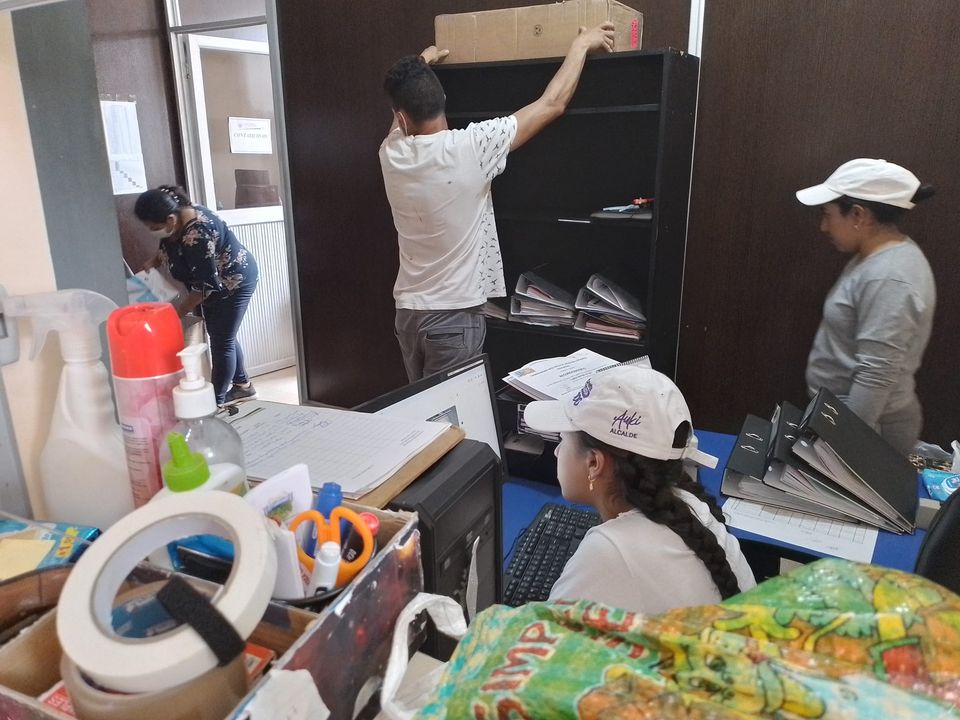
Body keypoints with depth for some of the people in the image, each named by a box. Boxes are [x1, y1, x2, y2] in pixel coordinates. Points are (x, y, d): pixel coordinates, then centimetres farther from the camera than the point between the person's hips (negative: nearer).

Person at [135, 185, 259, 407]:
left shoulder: (197, 236, -35)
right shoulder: (176, 221, -8)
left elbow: (205, 286, -30)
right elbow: (169, 246, 15)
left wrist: (177, 313, -23)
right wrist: (155, 261, -3)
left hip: (235, 282, -10)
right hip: (214, 283, 10)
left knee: (221, 341, -4)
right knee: (221, 335, 16)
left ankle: (217, 401, 6)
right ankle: (242, 385, 30)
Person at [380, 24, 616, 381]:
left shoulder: (391, 152, -3)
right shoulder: (469, 147, -18)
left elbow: (400, 117, 24)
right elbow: (551, 105, -10)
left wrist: (420, 63, 38)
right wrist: (581, 45, 6)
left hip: (407, 311, 6)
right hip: (454, 316, -5)